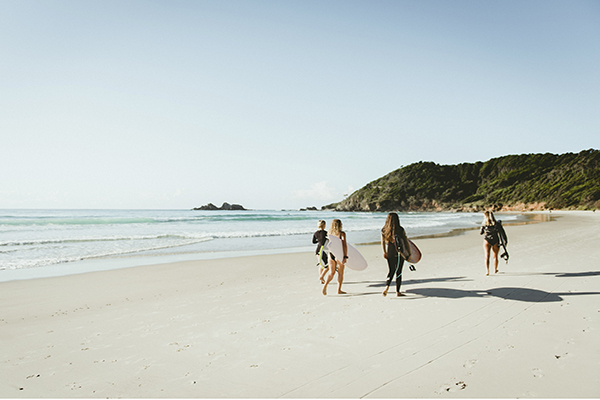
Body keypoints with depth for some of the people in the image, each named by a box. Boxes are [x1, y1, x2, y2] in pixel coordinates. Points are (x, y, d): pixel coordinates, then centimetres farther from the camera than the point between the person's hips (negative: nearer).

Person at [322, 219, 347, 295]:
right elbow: (344, 245, -15)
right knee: (340, 273, 9)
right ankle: (339, 290, 13)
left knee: (331, 272, 11)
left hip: (331, 254, 4)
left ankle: (325, 285, -12)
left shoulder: (330, 233, 7)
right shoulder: (342, 233, -7)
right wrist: (345, 256, -17)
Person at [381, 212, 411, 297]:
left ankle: (387, 287, -10)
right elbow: (406, 241, -6)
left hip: (389, 254, 2)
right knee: (398, 272, 8)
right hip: (399, 253, -2)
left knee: (391, 271, 13)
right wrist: (409, 253, 5)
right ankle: (397, 292, 11)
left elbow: (383, 242, 8)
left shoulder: (384, 230, -2)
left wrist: (384, 252, 21)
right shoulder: (401, 230, -10)